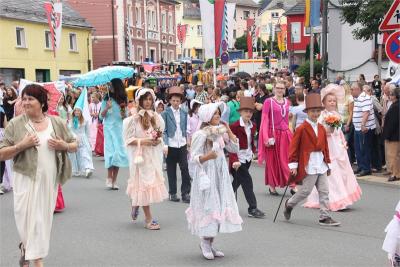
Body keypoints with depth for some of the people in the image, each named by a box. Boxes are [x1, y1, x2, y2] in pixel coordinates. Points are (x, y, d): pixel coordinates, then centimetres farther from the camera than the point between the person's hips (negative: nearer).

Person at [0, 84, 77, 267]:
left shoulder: (57, 123, 4)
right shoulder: (16, 124, -3)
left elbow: (74, 146, 14)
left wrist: (64, 145, -8)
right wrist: (21, 145, -18)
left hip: (50, 179, 2)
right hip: (25, 178, -2)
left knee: (43, 218, 11)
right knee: (27, 217, 0)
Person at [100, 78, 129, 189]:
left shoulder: (122, 100, 9)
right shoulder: (106, 99, 3)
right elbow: (101, 116, 2)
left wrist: (124, 114, -7)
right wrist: (107, 108, -14)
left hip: (120, 129, 2)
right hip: (109, 129, -2)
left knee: (119, 153, -2)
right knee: (111, 152, -12)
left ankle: (114, 180, 5)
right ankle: (109, 178, 0)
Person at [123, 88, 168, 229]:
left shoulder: (157, 117, 6)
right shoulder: (133, 119, -8)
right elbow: (128, 140, -8)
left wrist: (158, 140, -5)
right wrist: (142, 141, -19)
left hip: (154, 155, 5)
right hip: (140, 156, -5)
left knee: (153, 183, 9)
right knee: (144, 184, -1)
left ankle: (135, 205, 35)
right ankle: (148, 219, 5)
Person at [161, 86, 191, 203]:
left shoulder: (184, 113, 8)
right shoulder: (165, 113, -2)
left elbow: (186, 129, 14)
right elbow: (163, 131, -5)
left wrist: (188, 142, 8)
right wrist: (165, 145, -13)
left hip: (182, 145, 3)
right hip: (171, 146, -2)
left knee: (185, 169, -3)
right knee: (171, 170, 7)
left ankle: (185, 193, 4)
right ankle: (173, 193, 17)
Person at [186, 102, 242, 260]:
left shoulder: (221, 132, 8)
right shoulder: (201, 134, -13)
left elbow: (234, 148, 8)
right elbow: (193, 158, -14)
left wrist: (228, 131, 0)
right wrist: (208, 156, -32)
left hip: (220, 176, 7)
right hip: (206, 175, -7)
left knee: (219, 208, 8)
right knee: (208, 207, -5)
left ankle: (210, 244, 18)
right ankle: (205, 243, 10)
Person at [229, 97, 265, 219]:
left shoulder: (252, 126, 8)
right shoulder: (234, 126, -13)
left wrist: (253, 151, 9)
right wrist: (234, 160, -22)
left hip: (247, 158, 7)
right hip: (238, 159, -7)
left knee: (237, 182, 16)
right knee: (247, 181, -11)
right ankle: (252, 208, -6)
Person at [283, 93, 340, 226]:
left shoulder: (322, 128, 11)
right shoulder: (302, 129, -9)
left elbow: (325, 147, 16)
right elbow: (294, 147, -9)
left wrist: (327, 163, 15)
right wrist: (293, 165, -12)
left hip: (321, 164, 7)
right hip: (308, 164, -7)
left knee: (324, 191, 5)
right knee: (306, 190, -3)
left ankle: (325, 217, 10)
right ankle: (289, 204, 22)